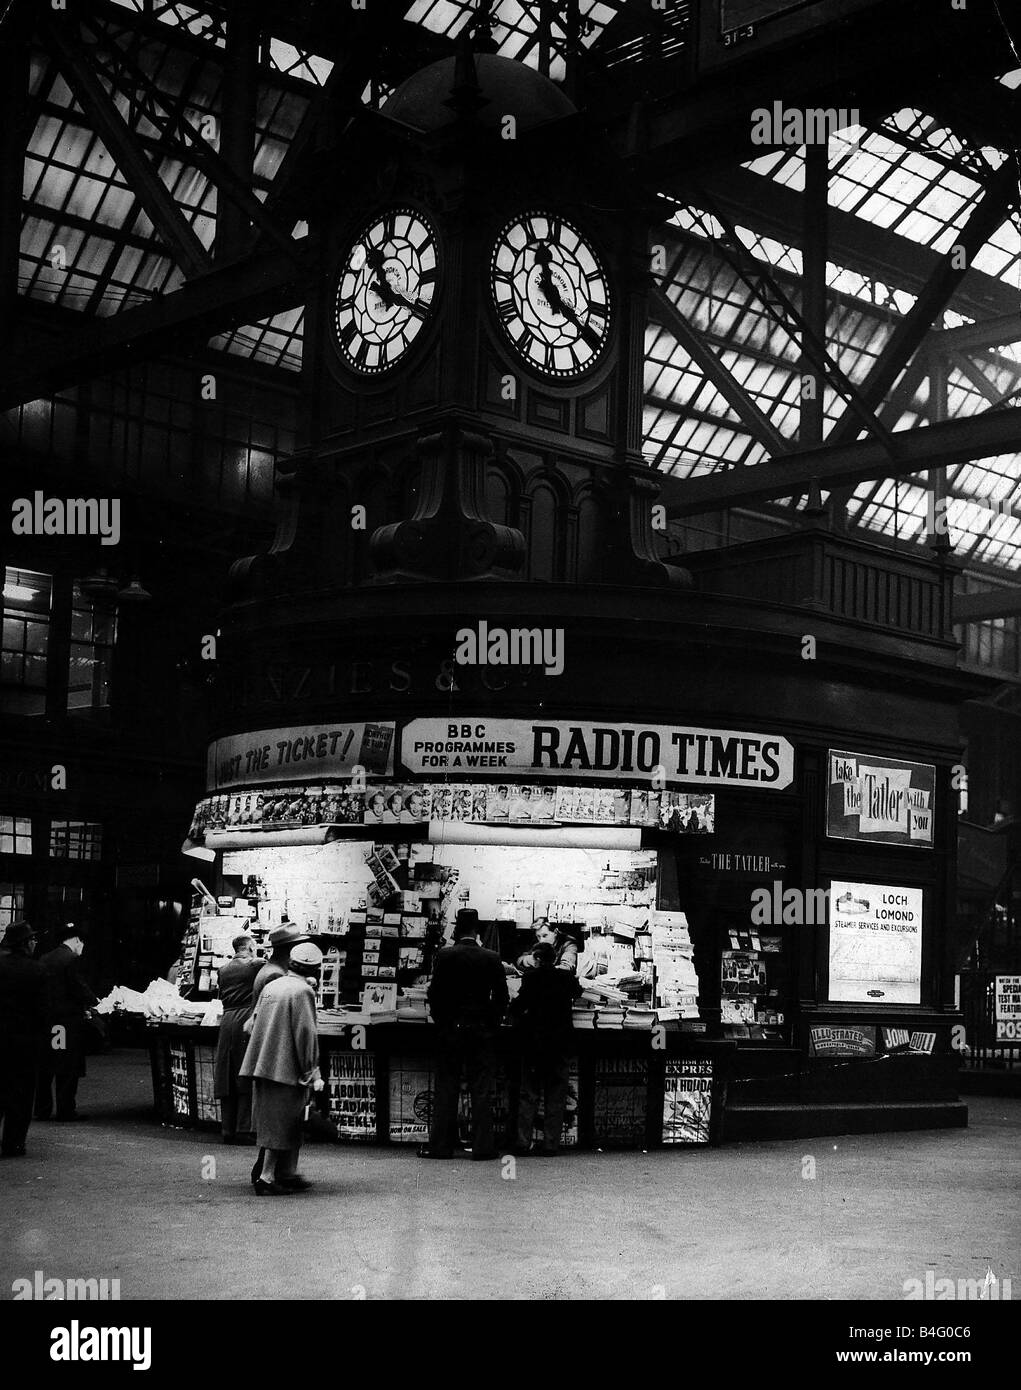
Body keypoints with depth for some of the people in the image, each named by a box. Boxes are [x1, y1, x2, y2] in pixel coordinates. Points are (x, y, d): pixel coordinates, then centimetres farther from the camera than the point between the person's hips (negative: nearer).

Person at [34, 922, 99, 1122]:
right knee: (67, 1068, 0)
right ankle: (66, 1110, 1)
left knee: (44, 1067, 12)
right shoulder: (70, 959, -12)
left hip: (45, 1017, 7)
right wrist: (94, 1001, 3)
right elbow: (79, 988, -15)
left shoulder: (45, 959, 10)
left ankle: (42, 1109, 15)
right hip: (67, 1019, -7)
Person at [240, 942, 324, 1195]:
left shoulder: (271, 986, 12)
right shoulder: (302, 992, -12)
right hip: (286, 1067, -8)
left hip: (262, 1066, 8)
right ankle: (265, 1178, -2)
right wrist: (312, 1073, -10)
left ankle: (288, 1174, 23)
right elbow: (306, 1034, -16)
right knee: (280, 1125, -2)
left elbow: (255, 1023, 17)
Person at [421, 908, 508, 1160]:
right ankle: (483, 1146, 3)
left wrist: (441, 1021, 7)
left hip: (450, 1029, -1)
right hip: (482, 1031, 1)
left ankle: (440, 1145, 4)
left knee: (446, 1089, 4)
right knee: (481, 1090, 4)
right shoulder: (492, 959, -2)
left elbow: (434, 993, -6)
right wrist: (492, 1024, 9)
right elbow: (502, 997, -1)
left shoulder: (445, 955, -6)